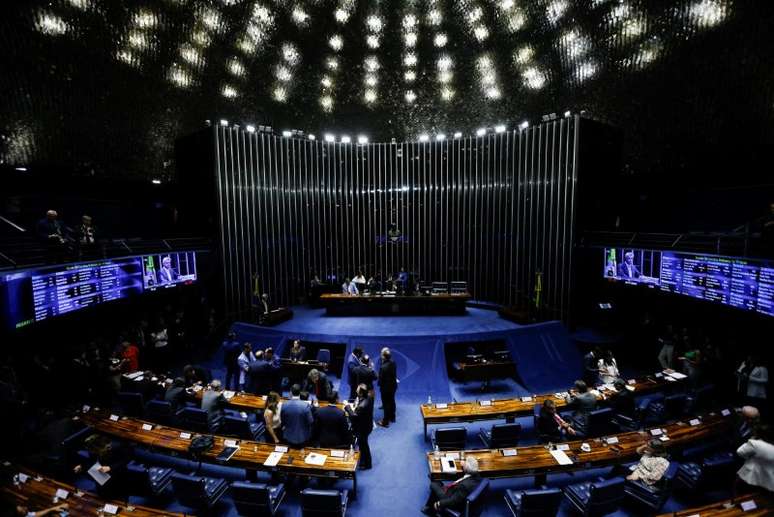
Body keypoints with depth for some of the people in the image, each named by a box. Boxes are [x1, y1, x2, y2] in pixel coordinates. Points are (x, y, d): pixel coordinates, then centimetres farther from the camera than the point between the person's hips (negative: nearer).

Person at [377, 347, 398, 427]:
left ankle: (385, 422, 22)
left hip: (386, 387, -7)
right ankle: (392, 417, 42)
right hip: (393, 385, 7)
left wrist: (380, 385, -2)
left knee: (386, 404, 8)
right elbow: (394, 374, 2)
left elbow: (381, 378, -20)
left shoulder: (383, 367, -32)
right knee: (391, 401, 23)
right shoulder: (393, 363, -9)